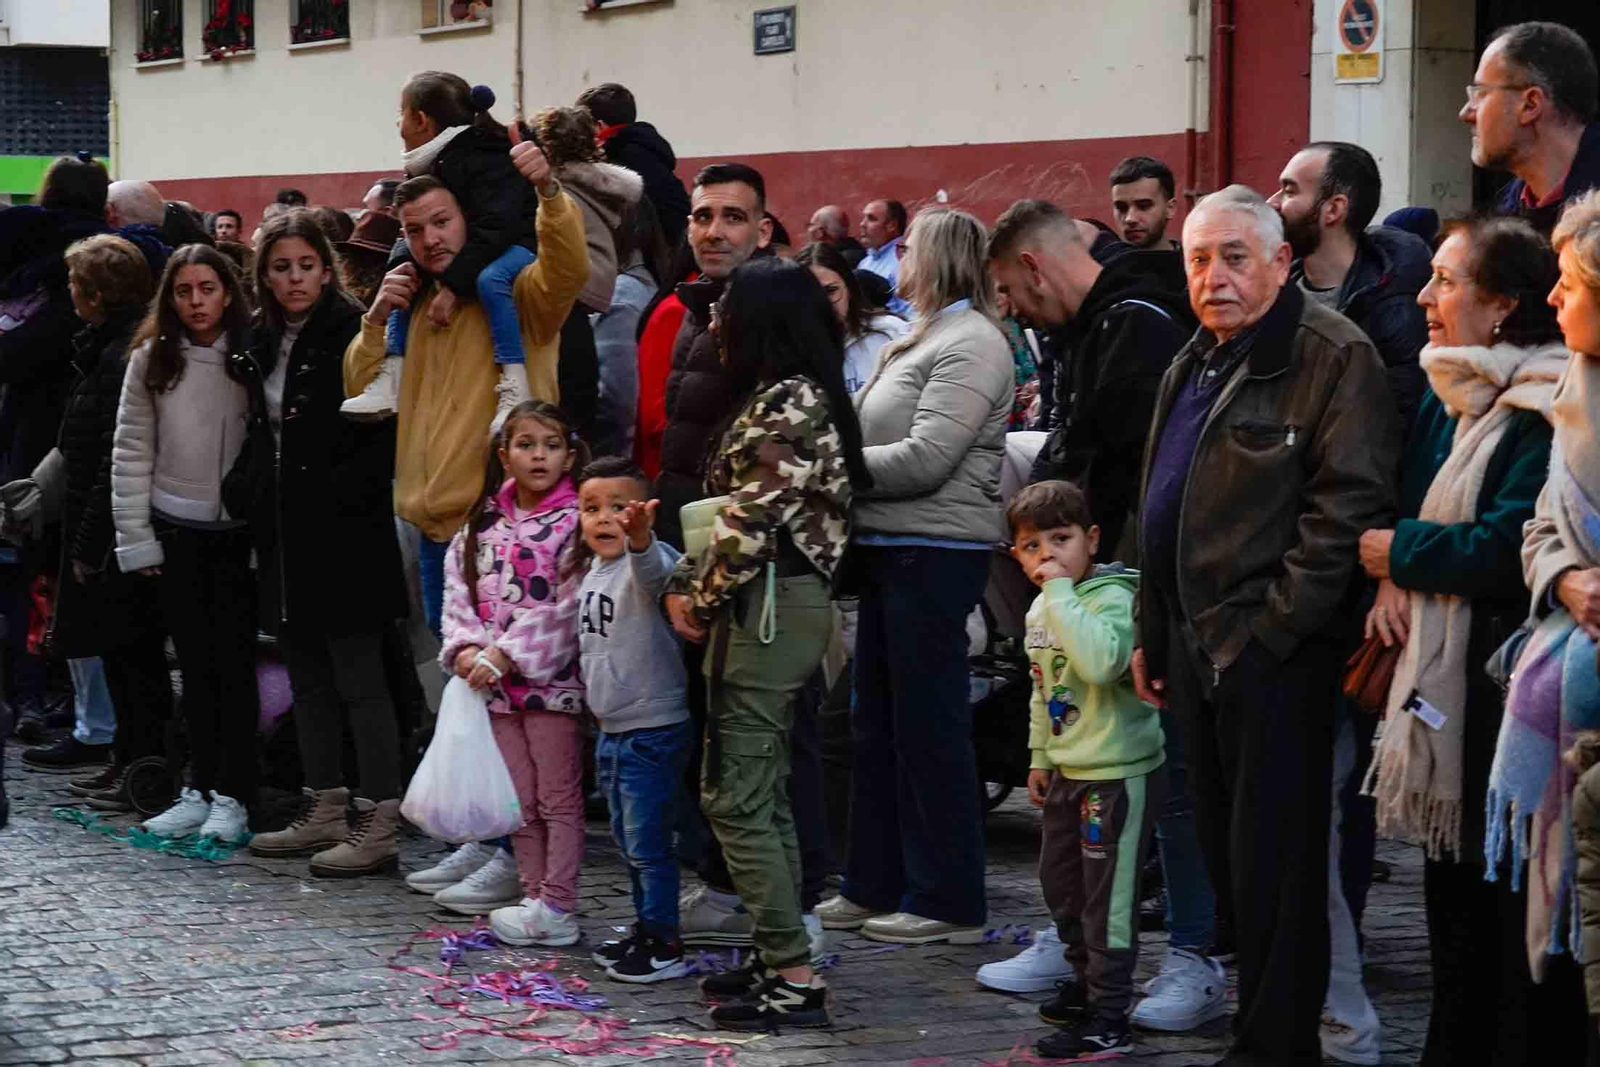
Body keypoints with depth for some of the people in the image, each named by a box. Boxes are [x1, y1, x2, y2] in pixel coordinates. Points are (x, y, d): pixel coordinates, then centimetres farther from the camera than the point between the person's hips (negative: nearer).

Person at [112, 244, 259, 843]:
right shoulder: (150, 361, 3)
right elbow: (131, 454, 3)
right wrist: (136, 539, -1)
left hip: (238, 531, -2)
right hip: (174, 531, 2)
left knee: (234, 662, -1)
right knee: (195, 664, 10)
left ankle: (232, 795, 5)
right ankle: (200, 788, 17)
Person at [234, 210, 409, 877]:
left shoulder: (352, 333, -11)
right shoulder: (263, 342, 13)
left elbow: (384, 431, -15)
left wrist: (340, 493, -19)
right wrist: (246, 491, 10)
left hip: (342, 535, -8)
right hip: (286, 537, 8)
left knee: (358, 678, -6)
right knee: (308, 677, 14)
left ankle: (378, 827, -4)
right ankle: (325, 811, 22)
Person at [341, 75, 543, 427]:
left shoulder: (487, 160, -24)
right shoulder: (434, 163, 4)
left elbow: (494, 229, -33)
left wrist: (452, 286, -35)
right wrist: (403, 266, -11)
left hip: (517, 244, -10)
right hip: (471, 249, 10)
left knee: (490, 279, -39)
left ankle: (516, 391, -39)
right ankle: (392, 379, -1)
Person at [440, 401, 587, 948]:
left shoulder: (574, 523, -8)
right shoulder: (485, 523, 9)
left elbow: (564, 609, -15)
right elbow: (460, 590, 8)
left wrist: (507, 654, -19)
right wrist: (466, 647, -9)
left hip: (552, 679, -6)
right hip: (496, 685, 6)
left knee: (558, 797, 0)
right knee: (520, 800, 12)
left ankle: (557, 908, 2)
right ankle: (535, 898, 19)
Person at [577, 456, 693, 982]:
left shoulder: (647, 562, -17)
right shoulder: (592, 574, 10)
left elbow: (653, 569, -43)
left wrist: (639, 537, -63)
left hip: (653, 730, -9)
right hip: (612, 731, 9)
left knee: (648, 842, -7)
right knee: (628, 841, 18)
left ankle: (665, 944, 1)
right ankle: (645, 931, 29)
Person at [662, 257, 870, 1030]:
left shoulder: (789, 403, -15)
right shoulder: (779, 399, 16)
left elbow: (750, 522, -20)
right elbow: (734, 510, 17)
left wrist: (704, 598, -7)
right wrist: (684, 585, 6)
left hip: (769, 609, -10)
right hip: (771, 609, 10)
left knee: (734, 796, -9)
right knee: (762, 793, 14)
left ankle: (795, 980, -9)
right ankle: (779, 961, 19)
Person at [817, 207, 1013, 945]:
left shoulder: (970, 343, -12)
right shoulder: (922, 339, 18)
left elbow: (925, 459, -20)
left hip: (936, 552, -10)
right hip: (891, 549, 10)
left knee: (929, 727, -5)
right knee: (878, 725, 14)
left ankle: (948, 901, 2)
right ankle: (877, 887, 22)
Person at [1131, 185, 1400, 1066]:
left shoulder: (1333, 358, -11)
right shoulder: (1193, 367, 17)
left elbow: (1347, 506, -19)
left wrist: (1270, 625, -20)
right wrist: (1152, 632, 21)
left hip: (1274, 652, -9)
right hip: (1196, 648, 9)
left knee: (1271, 859, -4)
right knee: (1224, 852, 14)